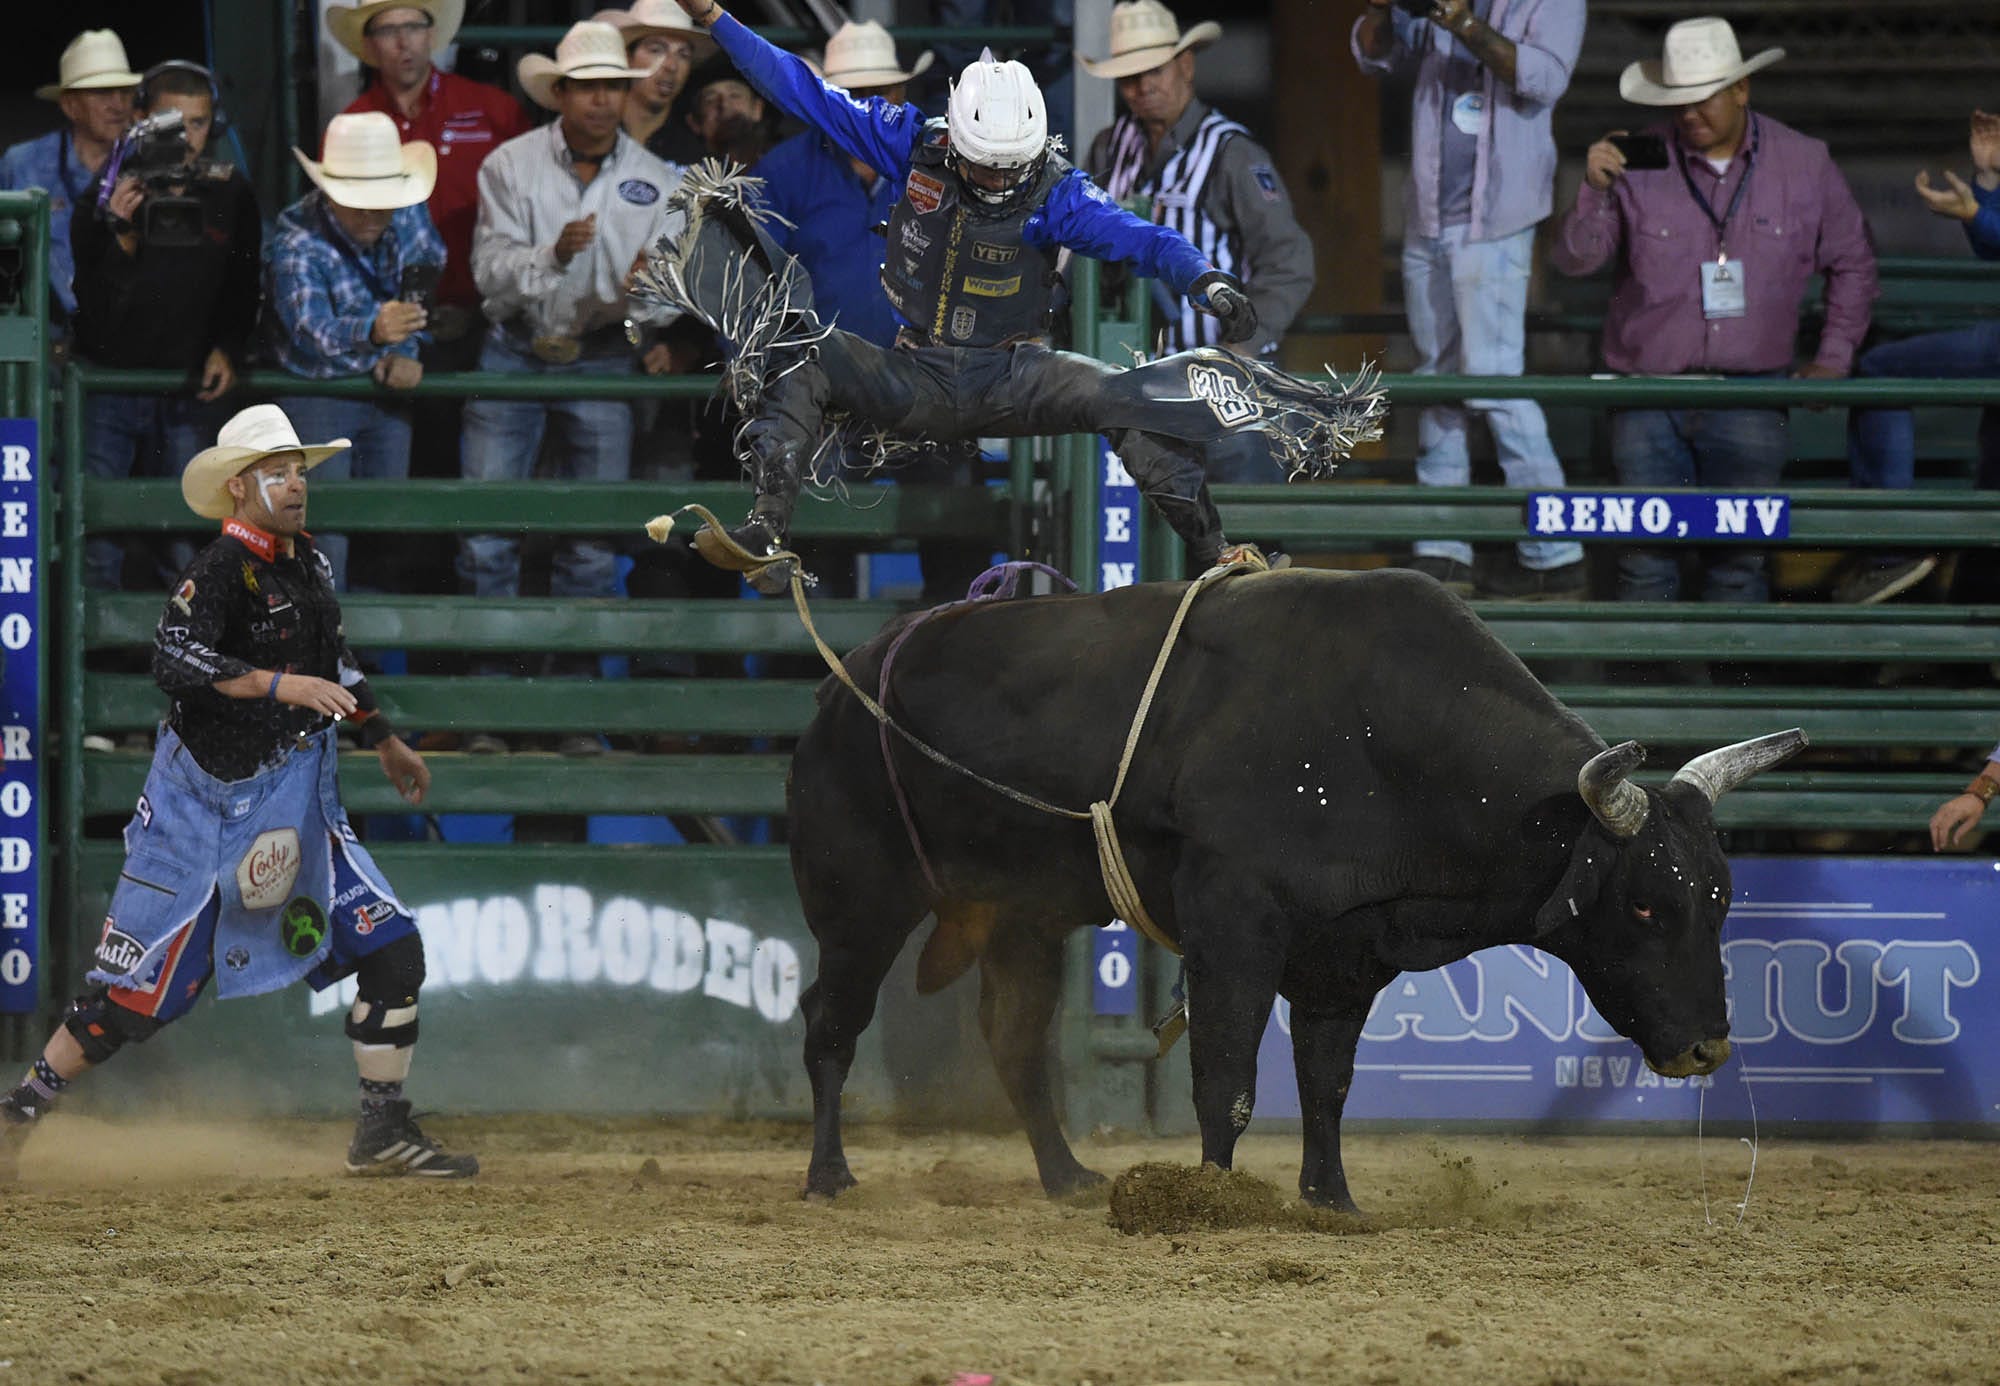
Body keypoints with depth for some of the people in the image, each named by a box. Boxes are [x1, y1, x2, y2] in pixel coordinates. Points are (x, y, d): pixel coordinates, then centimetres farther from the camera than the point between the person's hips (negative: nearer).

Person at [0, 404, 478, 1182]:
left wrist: (385, 742, 33)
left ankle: (384, 1134, 7)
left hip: (294, 806, 7)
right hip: (205, 803, -7)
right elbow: (173, 659, -31)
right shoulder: (222, 571, -16)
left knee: (391, 953, -1)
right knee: (133, 1000, -5)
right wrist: (279, 685, -37)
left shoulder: (307, 564, 9)